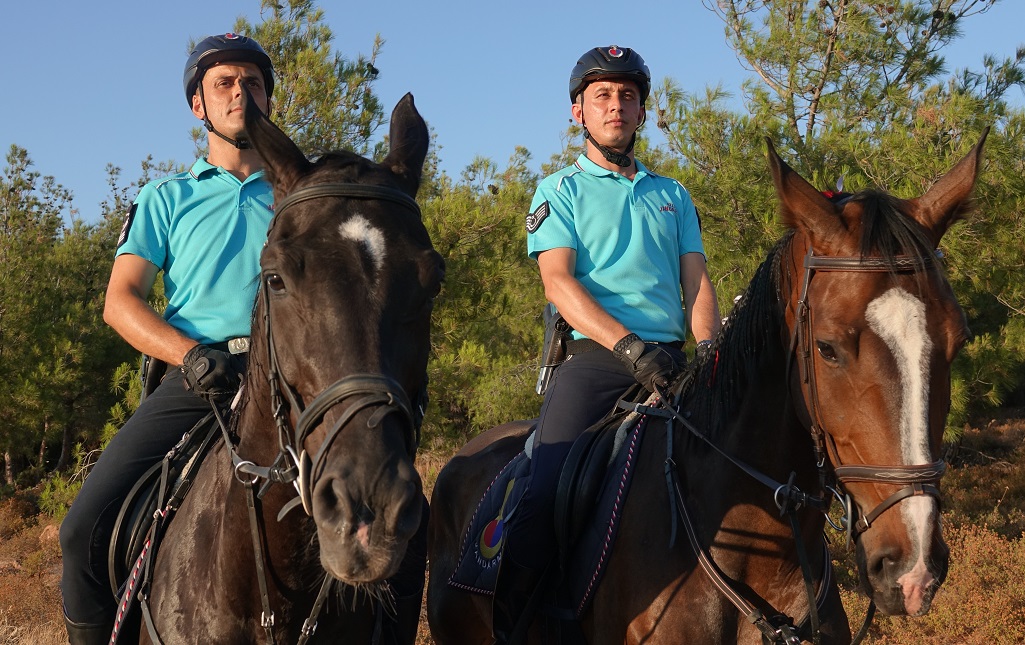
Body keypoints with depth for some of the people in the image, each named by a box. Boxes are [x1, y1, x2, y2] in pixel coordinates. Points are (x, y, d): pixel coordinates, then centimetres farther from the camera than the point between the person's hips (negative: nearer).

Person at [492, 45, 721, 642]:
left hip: (671, 361, 4)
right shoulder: (561, 190, 11)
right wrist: (628, 344, -19)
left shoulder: (672, 194, 24)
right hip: (595, 357, -4)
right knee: (545, 497, -22)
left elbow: (697, 282, 16)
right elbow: (558, 280, -3)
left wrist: (710, 351, -6)